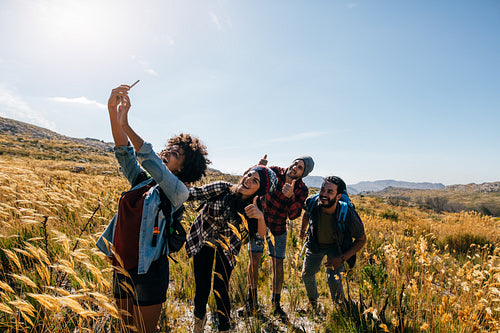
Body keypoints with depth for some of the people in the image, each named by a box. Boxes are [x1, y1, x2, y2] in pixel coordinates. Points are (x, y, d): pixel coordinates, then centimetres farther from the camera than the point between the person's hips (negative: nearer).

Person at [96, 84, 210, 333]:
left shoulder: (178, 192, -11)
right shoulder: (142, 182, 8)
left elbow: (152, 163, -25)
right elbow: (125, 152, -4)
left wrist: (125, 125, -24)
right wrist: (113, 113, -17)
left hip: (148, 271, -6)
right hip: (121, 268, 6)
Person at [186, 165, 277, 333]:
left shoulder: (253, 208, -19)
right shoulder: (222, 188, -23)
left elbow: (260, 236, -28)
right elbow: (194, 193, -16)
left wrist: (260, 217, -47)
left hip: (226, 248, 0)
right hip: (202, 242, 0)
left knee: (220, 289, -3)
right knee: (202, 289, 3)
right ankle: (199, 319, 37)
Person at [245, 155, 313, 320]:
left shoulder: (302, 190, -11)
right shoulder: (274, 172, -11)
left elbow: (293, 215, -18)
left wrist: (290, 197, -36)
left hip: (278, 229, 0)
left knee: (278, 264, 5)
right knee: (254, 260, -2)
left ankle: (276, 304, 25)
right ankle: (252, 301, 17)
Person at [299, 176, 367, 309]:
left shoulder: (347, 215, -36)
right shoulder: (312, 202, -29)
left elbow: (362, 239, -17)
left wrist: (342, 258, -23)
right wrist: (302, 230, 16)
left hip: (336, 247, -3)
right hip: (315, 244, 3)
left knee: (333, 279, -17)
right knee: (307, 274, 11)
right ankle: (312, 302, 43)